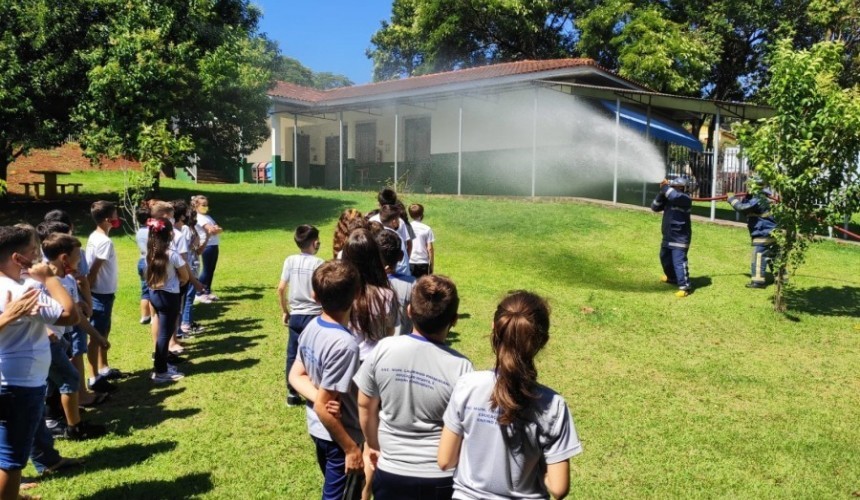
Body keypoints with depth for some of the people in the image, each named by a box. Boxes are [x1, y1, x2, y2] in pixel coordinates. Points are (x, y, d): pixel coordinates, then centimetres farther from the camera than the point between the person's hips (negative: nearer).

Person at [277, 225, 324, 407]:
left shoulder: (290, 261, 1)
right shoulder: (318, 263, -12)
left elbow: (281, 289, 1)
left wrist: (285, 312, 12)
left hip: (295, 316, 4)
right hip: (314, 316, -4)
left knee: (292, 356, 12)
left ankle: (292, 394, 20)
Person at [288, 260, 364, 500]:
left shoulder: (312, 327, -6)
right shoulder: (344, 344, -31)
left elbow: (296, 375, 2)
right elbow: (323, 406, -26)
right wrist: (352, 448, -17)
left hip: (318, 429, 8)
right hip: (339, 436, -8)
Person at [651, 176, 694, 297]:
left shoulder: (685, 198, -15)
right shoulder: (668, 198, 8)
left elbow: (675, 196, -36)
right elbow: (655, 207, 3)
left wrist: (666, 186, -20)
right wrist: (662, 192, -9)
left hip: (680, 237, -9)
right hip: (668, 236, 9)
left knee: (679, 261, -17)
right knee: (665, 258, 25)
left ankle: (685, 286, -14)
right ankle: (672, 277, 47)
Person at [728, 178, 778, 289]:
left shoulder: (757, 200, -18)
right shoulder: (761, 199, 15)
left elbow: (742, 208, -23)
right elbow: (746, 209, 20)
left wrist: (732, 199, -9)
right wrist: (744, 199, 5)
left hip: (763, 235, -10)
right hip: (770, 233, 10)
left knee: (758, 257, -8)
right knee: (774, 257, 16)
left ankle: (758, 281, -7)